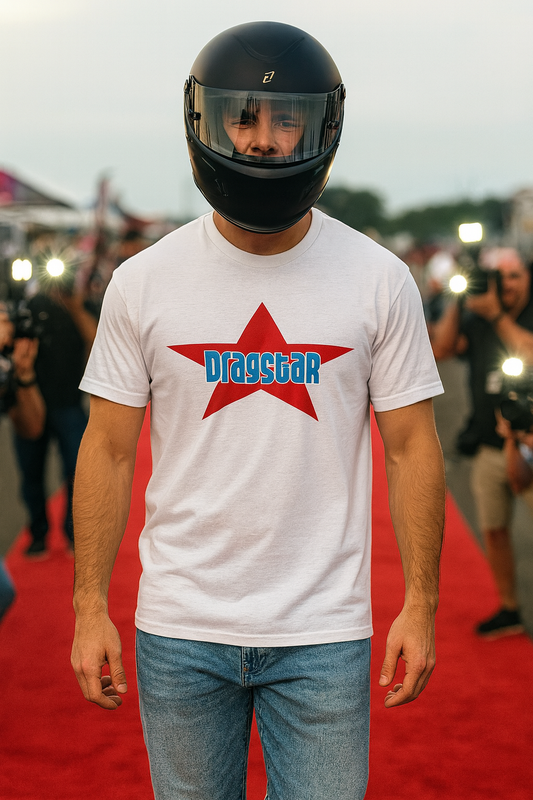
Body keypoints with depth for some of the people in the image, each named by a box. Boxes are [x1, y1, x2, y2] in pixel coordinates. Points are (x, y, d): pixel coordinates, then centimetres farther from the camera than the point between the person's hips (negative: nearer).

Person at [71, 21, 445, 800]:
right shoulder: (143, 283, -1)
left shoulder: (379, 281, -2)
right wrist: (90, 606, 0)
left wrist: (420, 604, -2)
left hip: (323, 633, -1)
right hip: (180, 625, 1)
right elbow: (109, 449, 3)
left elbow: (410, 446, 1)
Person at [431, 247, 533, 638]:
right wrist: (459, 300, -10)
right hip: (489, 448, 4)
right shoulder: (476, 320, 6)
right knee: (494, 529, 10)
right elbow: (441, 348, -6)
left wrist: (497, 315, -21)